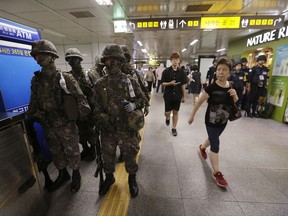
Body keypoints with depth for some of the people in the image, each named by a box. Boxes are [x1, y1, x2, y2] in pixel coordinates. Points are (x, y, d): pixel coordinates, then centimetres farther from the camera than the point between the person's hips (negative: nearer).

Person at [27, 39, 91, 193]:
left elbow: (80, 98, -11)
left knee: (72, 152, 12)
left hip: (66, 125, -5)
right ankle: (63, 175, 45)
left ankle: (76, 175, 37)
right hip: (48, 127, 5)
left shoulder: (65, 78, -12)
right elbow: (34, 102, 10)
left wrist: (85, 114, -15)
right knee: (56, 153, 21)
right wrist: (30, 117, 12)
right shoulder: (36, 80, 3)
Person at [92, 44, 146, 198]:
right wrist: (102, 120, -8)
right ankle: (109, 178, 49)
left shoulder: (130, 81, -6)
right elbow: (97, 107, 4)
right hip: (108, 129, 2)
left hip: (127, 128, -1)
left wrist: (134, 105, -20)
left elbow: (142, 98, 0)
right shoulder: (100, 84, -2)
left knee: (130, 156, 16)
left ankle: (132, 178, 44)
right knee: (107, 156, 20)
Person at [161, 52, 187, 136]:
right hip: (168, 95, -1)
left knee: (175, 112, 9)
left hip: (178, 95, 2)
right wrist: (170, 83, -21)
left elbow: (183, 85, 4)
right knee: (167, 112, 3)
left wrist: (183, 96, 5)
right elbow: (162, 83, -2)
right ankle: (167, 118, 40)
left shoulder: (181, 72, 0)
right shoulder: (166, 71, -5)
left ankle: (174, 128, 23)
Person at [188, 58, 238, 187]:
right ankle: (217, 173, 12)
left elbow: (235, 103, 10)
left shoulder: (231, 87, -4)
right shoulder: (211, 88, -20)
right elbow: (199, 102, -14)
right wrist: (192, 116, -10)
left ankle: (202, 148, 55)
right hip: (211, 121, -5)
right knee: (215, 145, -2)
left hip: (223, 121, 6)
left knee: (213, 139, 24)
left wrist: (235, 95, -12)